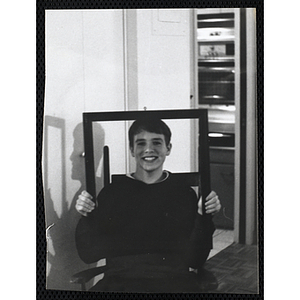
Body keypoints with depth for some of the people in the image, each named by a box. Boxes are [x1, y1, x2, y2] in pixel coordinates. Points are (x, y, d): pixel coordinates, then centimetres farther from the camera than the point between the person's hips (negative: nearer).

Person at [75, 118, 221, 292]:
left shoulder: (184, 193, 8)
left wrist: (204, 218, -7)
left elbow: (195, 260, 4)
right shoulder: (112, 192, 11)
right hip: (121, 280, 1)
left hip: (174, 280, -1)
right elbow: (89, 255, 10)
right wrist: (87, 218, -5)